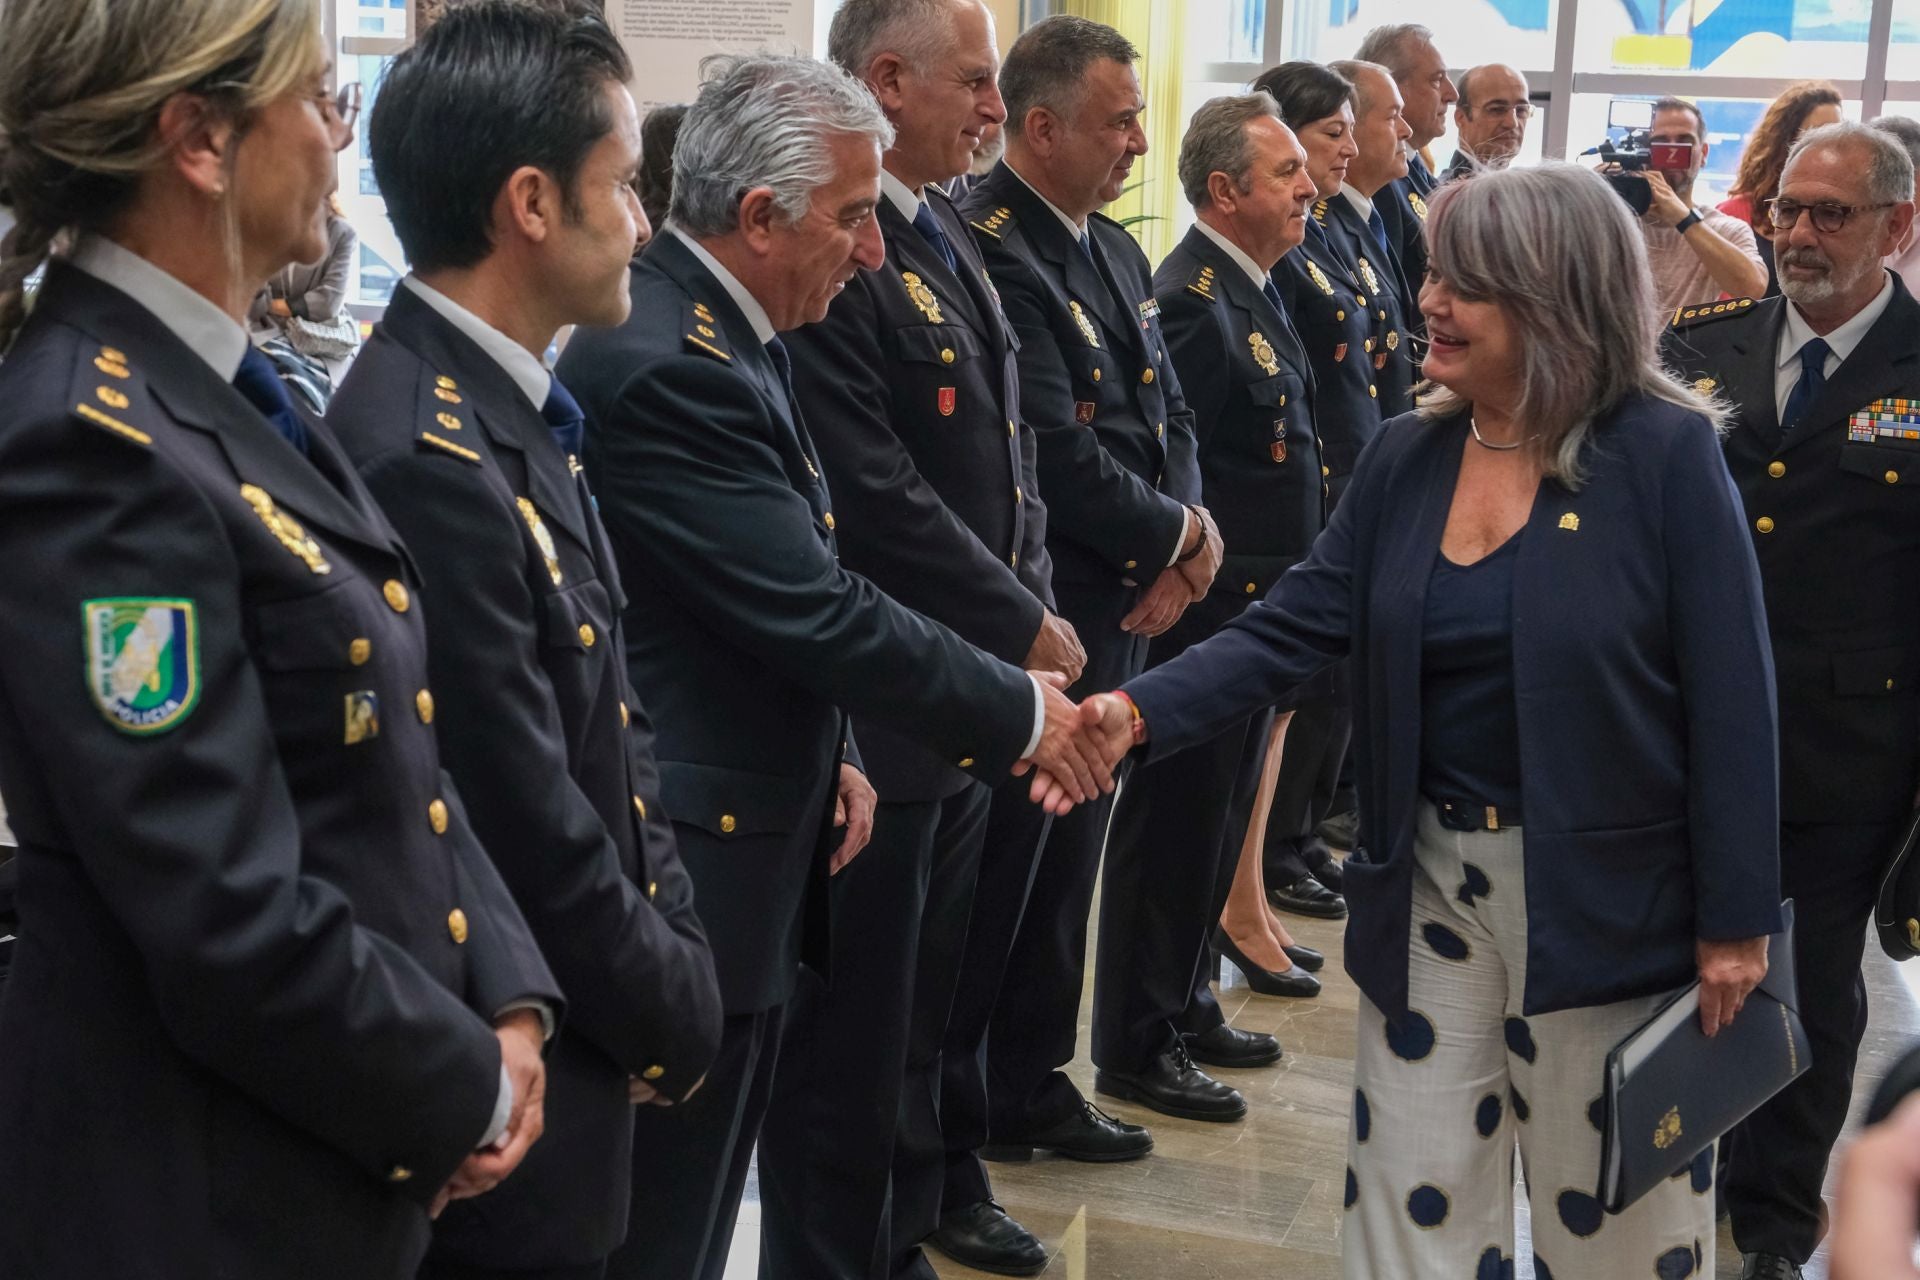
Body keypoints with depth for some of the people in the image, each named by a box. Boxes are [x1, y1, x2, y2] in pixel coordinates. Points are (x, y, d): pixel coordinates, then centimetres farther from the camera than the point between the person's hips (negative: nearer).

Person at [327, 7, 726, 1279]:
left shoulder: (507, 415, 5)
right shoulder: (424, 461, -26)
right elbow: (531, 841, -24)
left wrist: (676, 960, -1)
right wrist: (677, 1019, -8)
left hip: (575, 1062, 9)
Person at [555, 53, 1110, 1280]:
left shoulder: (725, 330, 9)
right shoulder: (663, 363, -22)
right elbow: (817, 611, -23)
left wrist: (828, 752, 8)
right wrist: (1021, 711, -11)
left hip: (753, 835, 10)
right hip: (689, 864, -10)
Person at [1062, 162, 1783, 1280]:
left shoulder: (1666, 453, -12)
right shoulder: (1407, 457, 2)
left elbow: (1730, 699, -11)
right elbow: (1293, 629, -2)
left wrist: (1735, 919, -11)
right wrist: (1137, 713, -18)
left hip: (1609, 899, -4)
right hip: (1431, 882, 4)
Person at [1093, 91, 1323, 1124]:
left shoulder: (1250, 289, 12)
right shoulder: (1193, 300, -19)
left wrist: (1281, 595, 16)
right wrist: (1212, 578, -17)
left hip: (1256, 610, 10)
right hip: (1208, 610, -10)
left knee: (1215, 818, 18)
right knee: (1175, 824, 0)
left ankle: (1183, 1006, 32)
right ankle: (1134, 1048, 12)